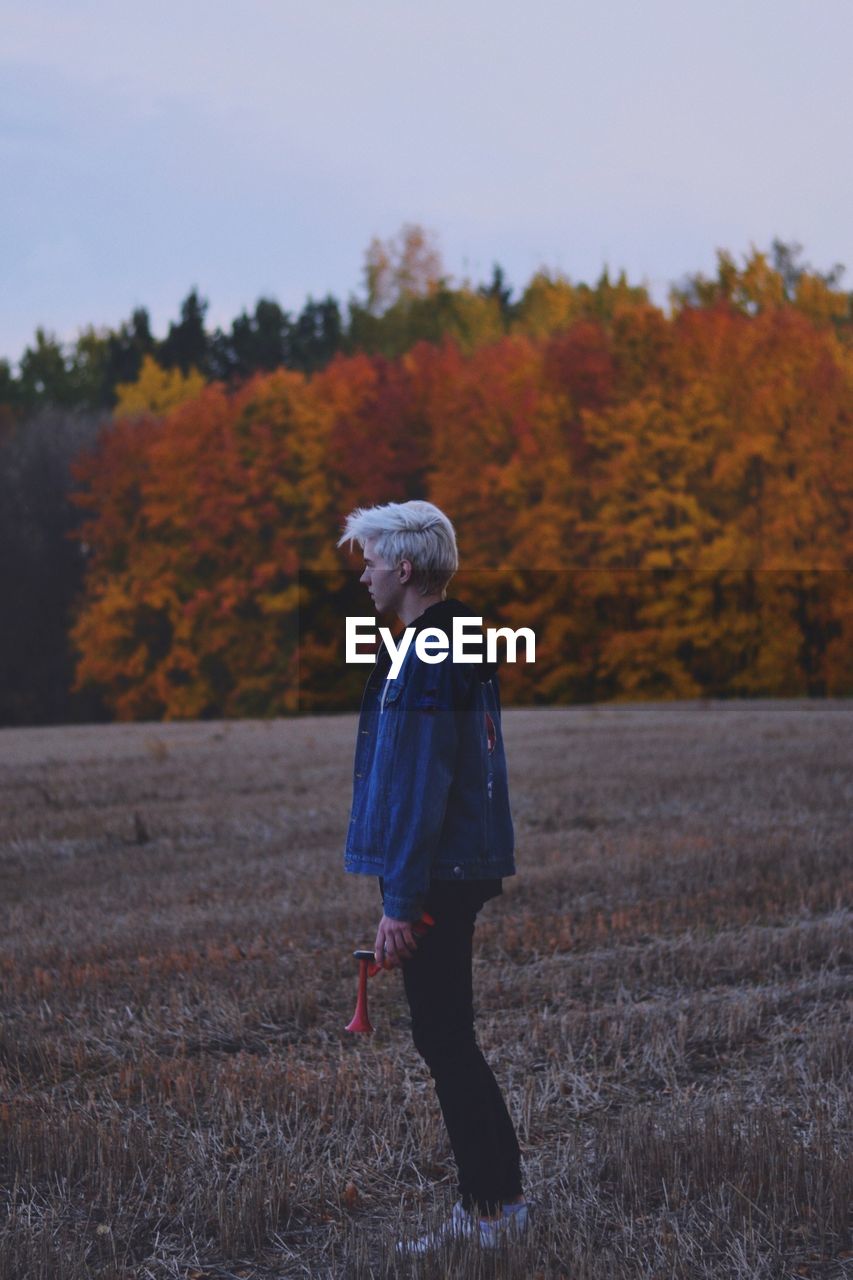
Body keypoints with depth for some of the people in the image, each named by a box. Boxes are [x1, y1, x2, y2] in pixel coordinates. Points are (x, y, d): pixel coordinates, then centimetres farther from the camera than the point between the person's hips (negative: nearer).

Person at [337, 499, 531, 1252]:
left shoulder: (424, 659, -18)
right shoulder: (466, 641, 13)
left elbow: (418, 786, -21)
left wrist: (400, 903, -20)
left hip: (431, 877, -10)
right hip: (466, 869, 10)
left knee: (445, 1042, -3)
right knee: (447, 1041, 14)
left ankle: (500, 1204, 2)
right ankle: (482, 1206, 19)